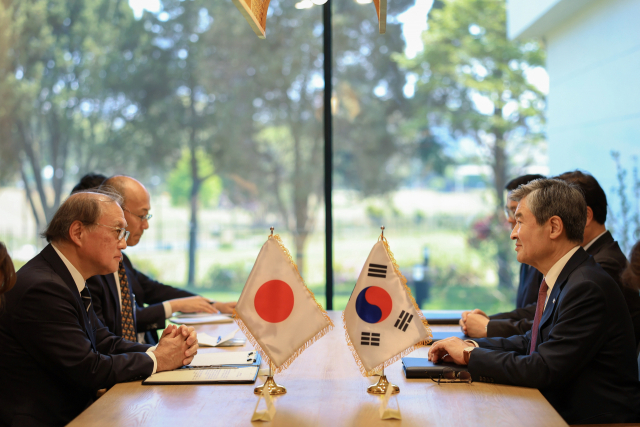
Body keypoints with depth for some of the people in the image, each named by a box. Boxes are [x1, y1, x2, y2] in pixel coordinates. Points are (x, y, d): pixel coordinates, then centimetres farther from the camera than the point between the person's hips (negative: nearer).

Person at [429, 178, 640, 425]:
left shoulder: (588, 288, -22)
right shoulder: (564, 280, 9)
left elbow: (543, 370, -23)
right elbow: (530, 342, 18)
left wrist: (470, 355, -13)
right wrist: (471, 346, 2)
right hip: (559, 413, 8)